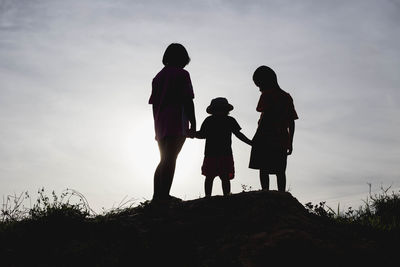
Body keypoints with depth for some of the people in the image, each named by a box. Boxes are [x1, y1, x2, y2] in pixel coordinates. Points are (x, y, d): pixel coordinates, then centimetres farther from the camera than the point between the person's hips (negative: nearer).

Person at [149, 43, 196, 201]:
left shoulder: (158, 76, 20)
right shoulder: (182, 74, -1)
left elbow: (154, 104, 18)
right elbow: (187, 101, -9)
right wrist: (193, 124, -7)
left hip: (160, 126, 7)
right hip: (177, 124, -7)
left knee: (164, 160, 13)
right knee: (170, 160, -11)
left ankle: (157, 195, 9)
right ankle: (164, 195, -17)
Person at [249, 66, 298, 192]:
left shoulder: (267, 95, -4)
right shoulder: (287, 97, 17)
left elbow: (265, 116, -15)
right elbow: (291, 123, 15)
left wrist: (257, 138, -16)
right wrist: (290, 143, 18)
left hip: (266, 138, -6)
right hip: (282, 140, 7)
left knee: (263, 169, -4)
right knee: (280, 171, 8)